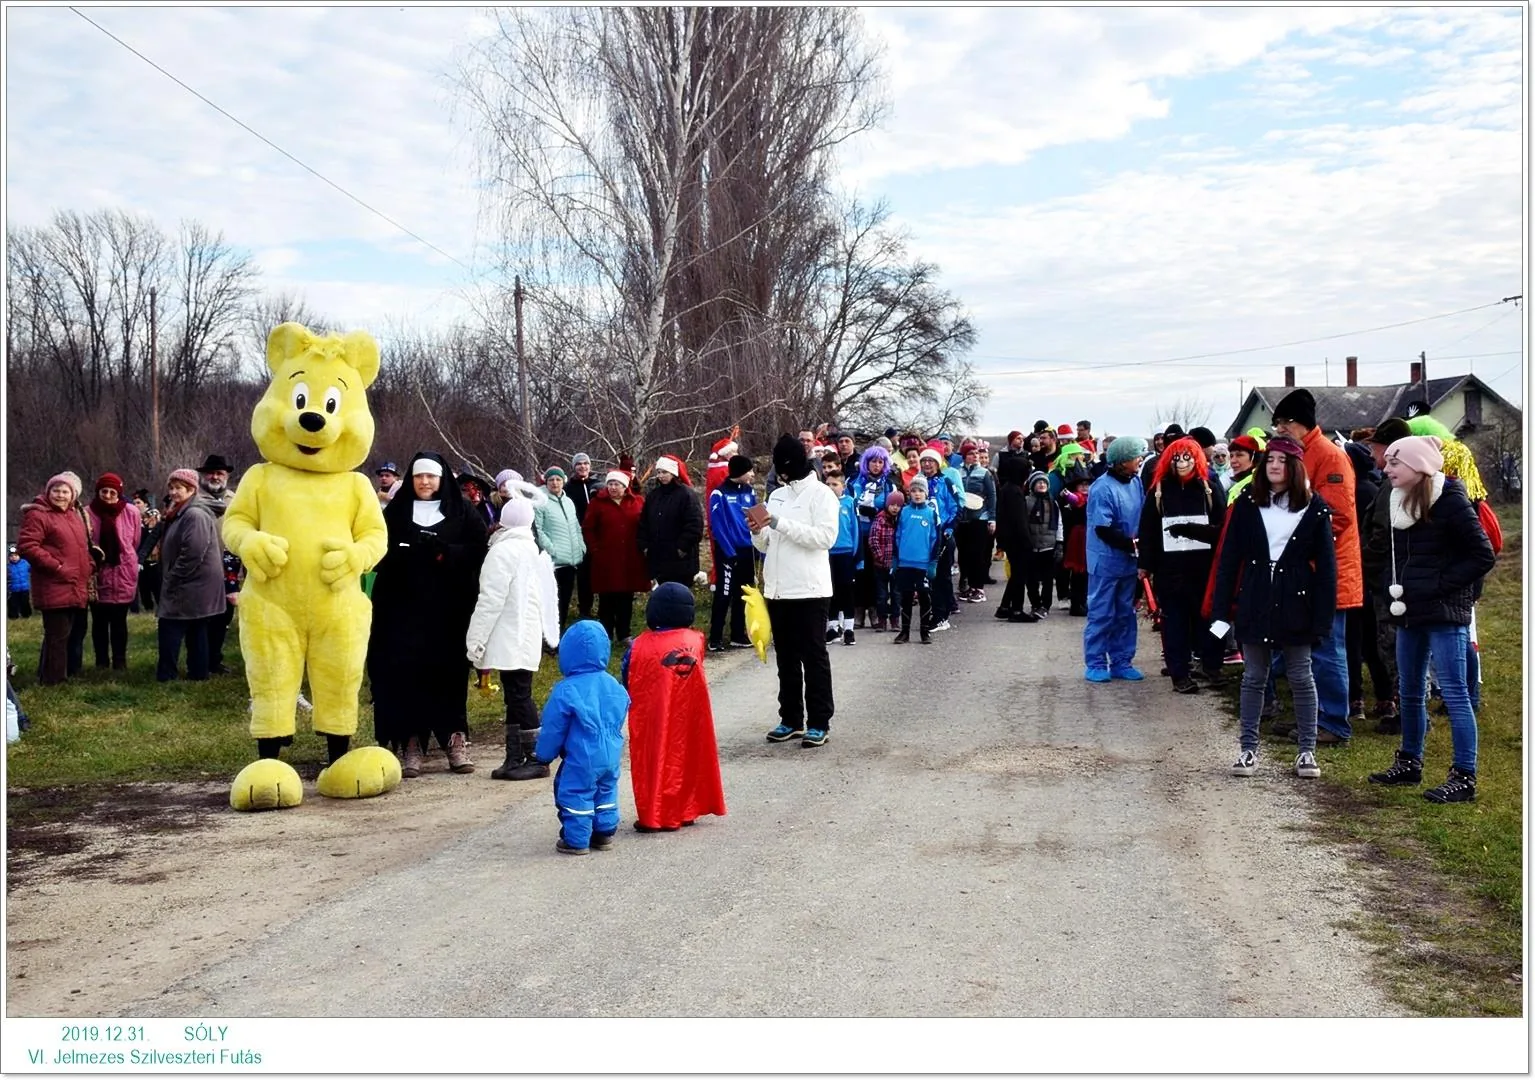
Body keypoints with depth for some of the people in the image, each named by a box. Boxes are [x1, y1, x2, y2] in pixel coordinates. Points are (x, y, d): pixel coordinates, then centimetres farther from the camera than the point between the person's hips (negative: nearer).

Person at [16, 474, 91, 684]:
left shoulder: (73, 516, 17)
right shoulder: (38, 515, -9)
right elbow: (26, 546, -19)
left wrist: (88, 565, 11)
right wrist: (56, 567, -21)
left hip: (73, 587, 9)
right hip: (54, 588, -9)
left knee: (65, 634, 15)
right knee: (57, 635, -6)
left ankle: (62, 674, 24)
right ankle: (53, 680, 1)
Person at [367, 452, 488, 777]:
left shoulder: (463, 512, 7)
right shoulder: (395, 512, 11)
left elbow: (478, 552, -2)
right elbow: (380, 553, 4)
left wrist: (441, 550, -17)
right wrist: (406, 553, -16)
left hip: (449, 608, -1)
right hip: (404, 607, 1)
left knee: (448, 671, -1)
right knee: (407, 671, -6)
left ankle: (454, 738, 8)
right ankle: (411, 743, -2)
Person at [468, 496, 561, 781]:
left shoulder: (502, 551, -11)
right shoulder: (533, 550, 15)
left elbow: (490, 599, -16)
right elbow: (549, 596, 17)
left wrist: (476, 639, -13)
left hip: (510, 637, -9)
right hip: (529, 635, 9)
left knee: (519, 696, -7)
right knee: (516, 696, 11)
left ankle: (536, 759, -6)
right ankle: (515, 758, 12)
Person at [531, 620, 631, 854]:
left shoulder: (566, 691, -16)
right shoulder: (615, 687, 3)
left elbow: (553, 728, -9)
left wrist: (543, 754, 6)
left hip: (582, 759, -6)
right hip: (611, 756, 6)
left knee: (575, 794, 5)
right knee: (606, 791, 20)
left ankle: (576, 841, 9)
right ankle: (604, 832, 28)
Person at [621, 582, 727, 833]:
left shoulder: (640, 646, -11)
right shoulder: (695, 641, -5)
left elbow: (626, 683, -3)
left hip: (650, 721, -3)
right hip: (688, 720, 3)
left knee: (654, 762, 7)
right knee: (686, 757, 17)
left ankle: (653, 816, 9)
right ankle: (684, 810, 25)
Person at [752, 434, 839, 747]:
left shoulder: (820, 493, -5)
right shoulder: (777, 496, 15)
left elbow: (826, 536, -19)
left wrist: (780, 523, -19)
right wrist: (758, 532, -5)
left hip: (809, 589, -7)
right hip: (777, 589, 7)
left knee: (813, 657, 0)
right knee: (786, 658, 12)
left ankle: (819, 723, 4)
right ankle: (791, 719, 20)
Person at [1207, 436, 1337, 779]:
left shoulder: (1313, 507, -2)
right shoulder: (1247, 504, 2)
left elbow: (1325, 565, -3)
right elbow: (1229, 558, 1)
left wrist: (1323, 615, -9)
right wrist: (1221, 608, -4)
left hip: (1295, 603, -1)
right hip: (1254, 603, 1)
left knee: (1301, 679, 6)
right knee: (1253, 678, 9)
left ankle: (1307, 751, 16)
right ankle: (1248, 749, 17)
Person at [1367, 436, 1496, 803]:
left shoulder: (1450, 501, -13)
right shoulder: (1400, 502, 10)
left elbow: (1483, 556, -14)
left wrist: (1442, 585, -16)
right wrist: (1395, 587, 9)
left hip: (1444, 614, -8)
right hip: (1410, 612, 8)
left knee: (1454, 692, -6)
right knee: (1410, 692, 16)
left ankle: (1464, 777, -3)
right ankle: (1409, 763, 29)